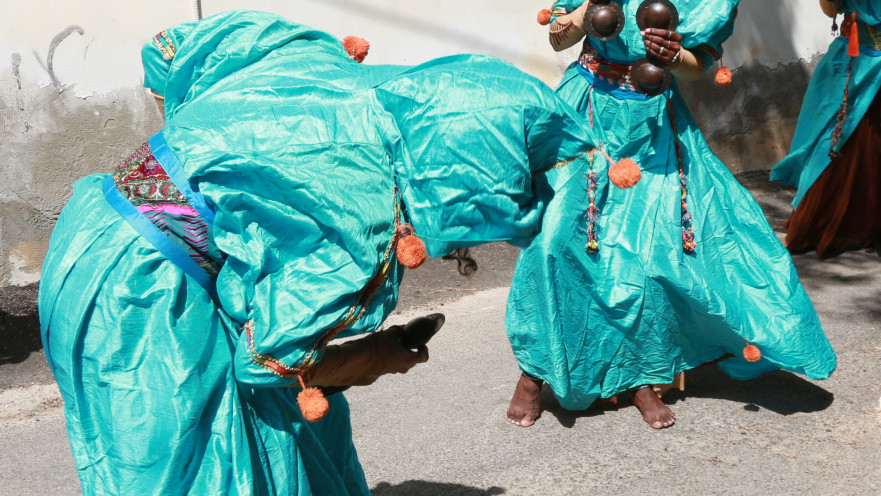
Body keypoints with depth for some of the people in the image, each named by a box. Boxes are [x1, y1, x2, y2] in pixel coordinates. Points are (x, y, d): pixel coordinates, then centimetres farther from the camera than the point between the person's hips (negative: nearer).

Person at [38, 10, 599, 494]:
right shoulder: (368, 219, -25)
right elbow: (271, 359, -15)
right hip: (144, 293, -9)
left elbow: (169, 48, 9)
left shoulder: (316, 56, -3)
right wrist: (379, 357, 2)